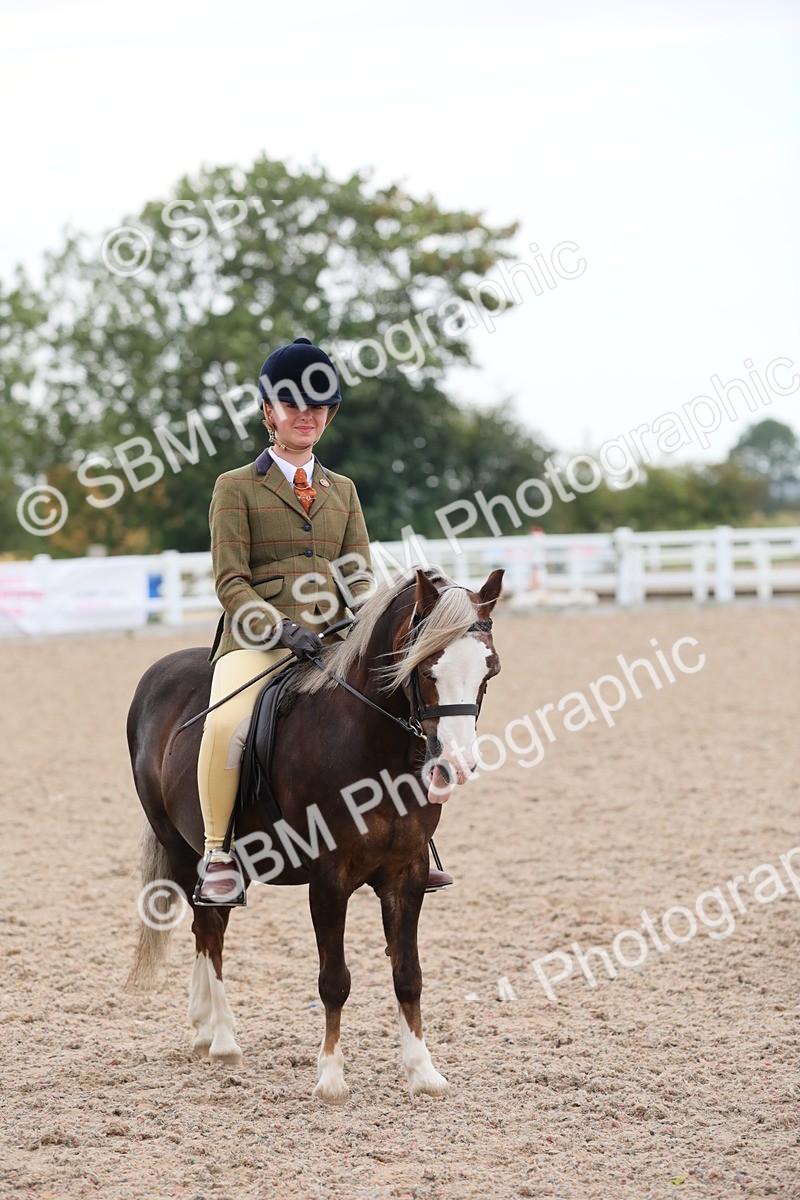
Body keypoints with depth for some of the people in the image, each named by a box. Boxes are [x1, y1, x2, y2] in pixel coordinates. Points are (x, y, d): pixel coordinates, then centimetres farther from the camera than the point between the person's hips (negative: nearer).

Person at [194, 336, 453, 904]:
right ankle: (218, 856, -20)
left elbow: (359, 574, 13)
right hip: (257, 642, -5)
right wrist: (280, 628, -19)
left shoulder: (342, 489, 20)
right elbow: (231, 581, -3)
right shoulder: (237, 487, 5)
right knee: (226, 723, -34)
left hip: (332, 641, 5)